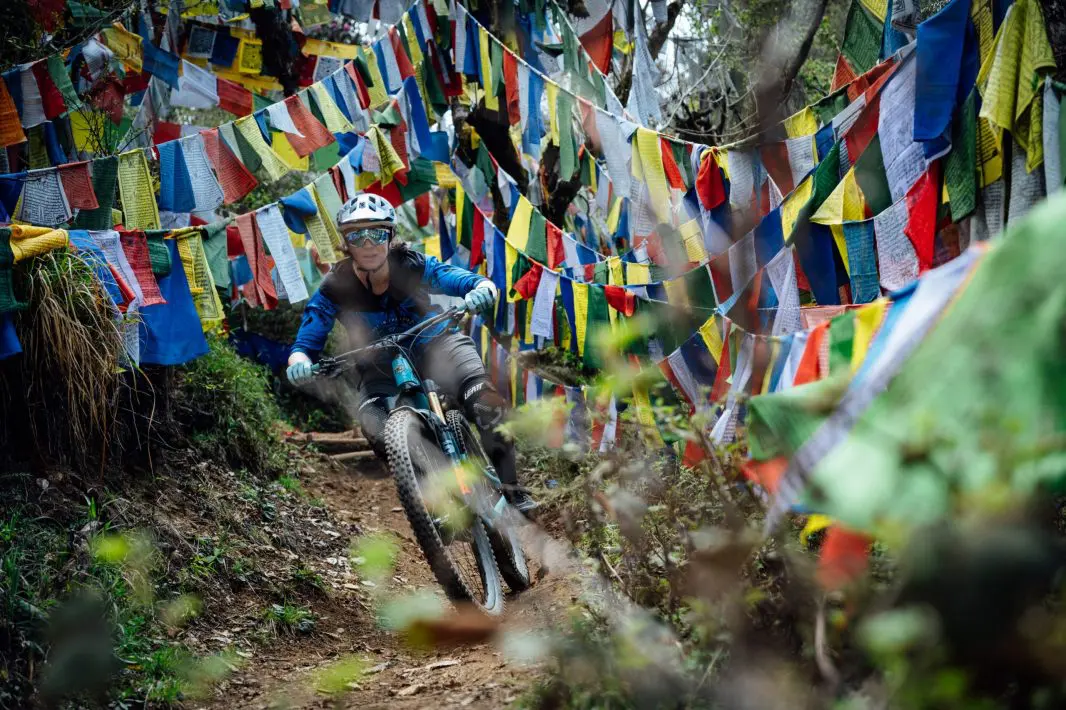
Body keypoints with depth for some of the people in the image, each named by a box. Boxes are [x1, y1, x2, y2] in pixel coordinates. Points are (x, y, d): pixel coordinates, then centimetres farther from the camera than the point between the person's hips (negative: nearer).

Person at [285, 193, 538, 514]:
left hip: (434, 345, 0)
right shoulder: (335, 289, -19)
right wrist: (299, 361, -44)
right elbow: (304, 345, -20)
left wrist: (482, 290, -49)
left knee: (485, 402, -26)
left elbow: (478, 282, -24)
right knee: (377, 430, -28)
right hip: (379, 369, 1)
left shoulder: (413, 267, -20)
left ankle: (510, 487, -10)